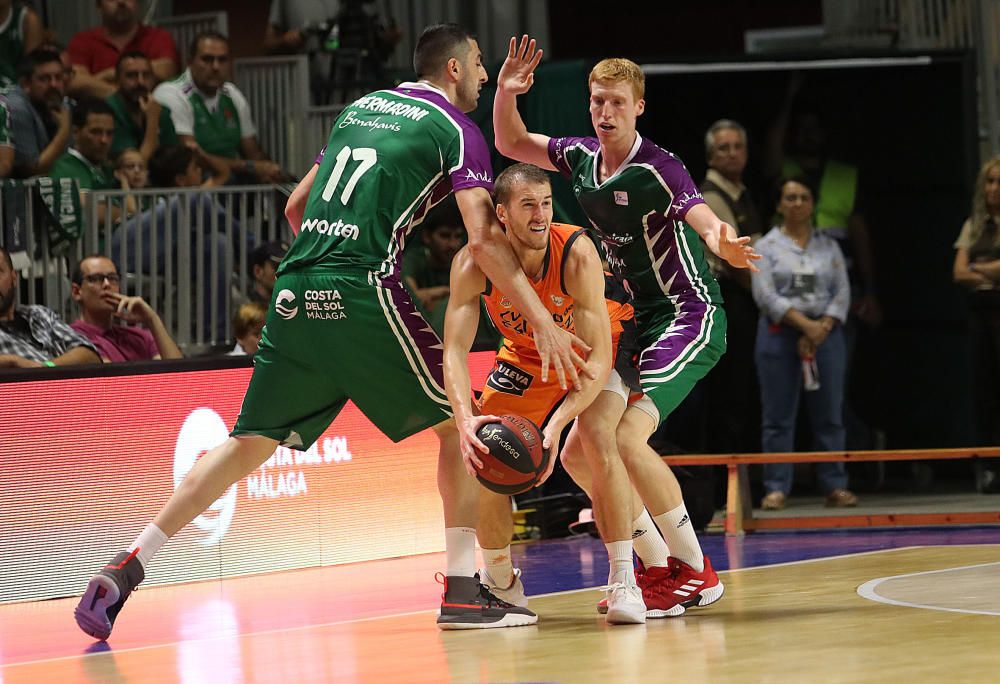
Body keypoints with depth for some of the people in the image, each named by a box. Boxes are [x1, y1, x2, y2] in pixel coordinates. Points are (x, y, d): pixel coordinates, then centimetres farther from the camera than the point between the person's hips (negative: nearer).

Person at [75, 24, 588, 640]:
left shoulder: (359, 108, 24)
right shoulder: (456, 129, 4)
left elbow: (297, 207, 28)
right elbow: (484, 238, -8)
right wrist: (543, 323, -9)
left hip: (296, 290, 6)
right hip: (364, 289, -6)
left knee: (252, 442, 11)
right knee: (457, 422, 8)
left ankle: (126, 569, 4)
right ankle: (462, 592, 3)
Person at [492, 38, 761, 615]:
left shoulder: (658, 168, -18)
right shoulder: (582, 158, 4)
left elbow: (706, 221, -32)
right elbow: (512, 144, 19)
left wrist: (724, 244, -56)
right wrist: (507, 92, -1)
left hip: (691, 319, -8)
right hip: (636, 323, 8)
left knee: (627, 439, -22)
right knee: (586, 446, -3)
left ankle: (695, 573, -9)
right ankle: (660, 563, 10)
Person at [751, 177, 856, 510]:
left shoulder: (828, 246, 11)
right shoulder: (767, 247, 3)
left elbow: (842, 293, 5)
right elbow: (766, 295, -7)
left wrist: (821, 329, -10)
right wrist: (804, 324, -16)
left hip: (825, 333, 2)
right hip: (780, 333, -2)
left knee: (829, 416, 2)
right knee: (778, 417, -2)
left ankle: (835, 486, 5)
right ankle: (776, 488, 0)